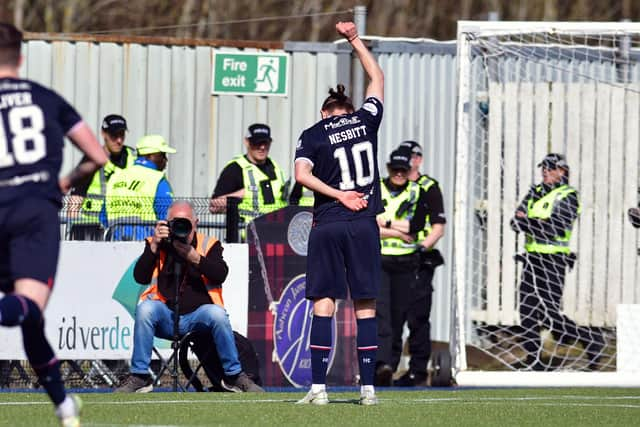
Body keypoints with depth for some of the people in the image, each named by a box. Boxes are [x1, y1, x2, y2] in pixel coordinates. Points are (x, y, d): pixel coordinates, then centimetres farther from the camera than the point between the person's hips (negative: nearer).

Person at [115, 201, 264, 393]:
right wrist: (154, 246, -13)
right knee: (145, 308, -30)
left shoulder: (208, 245, 7)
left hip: (197, 315, -1)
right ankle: (139, 376, -23)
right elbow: (140, 277, -3)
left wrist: (194, 257, -22)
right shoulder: (157, 244, 9)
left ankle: (234, 376, -16)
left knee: (217, 314, -32)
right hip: (165, 317, 1)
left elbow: (220, 275, -10)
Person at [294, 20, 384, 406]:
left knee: (324, 304, -1)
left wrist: (338, 196, -8)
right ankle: (368, 387, 1)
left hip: (328, 225, -1)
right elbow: (377, 77, 24)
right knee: (366, 307, 3)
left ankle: (319, 388, -7)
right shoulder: (366, 120, 8)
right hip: (365, 225, 1)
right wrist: (355, 40, 32)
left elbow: (302, 173, -13)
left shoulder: (313, 134, 4)